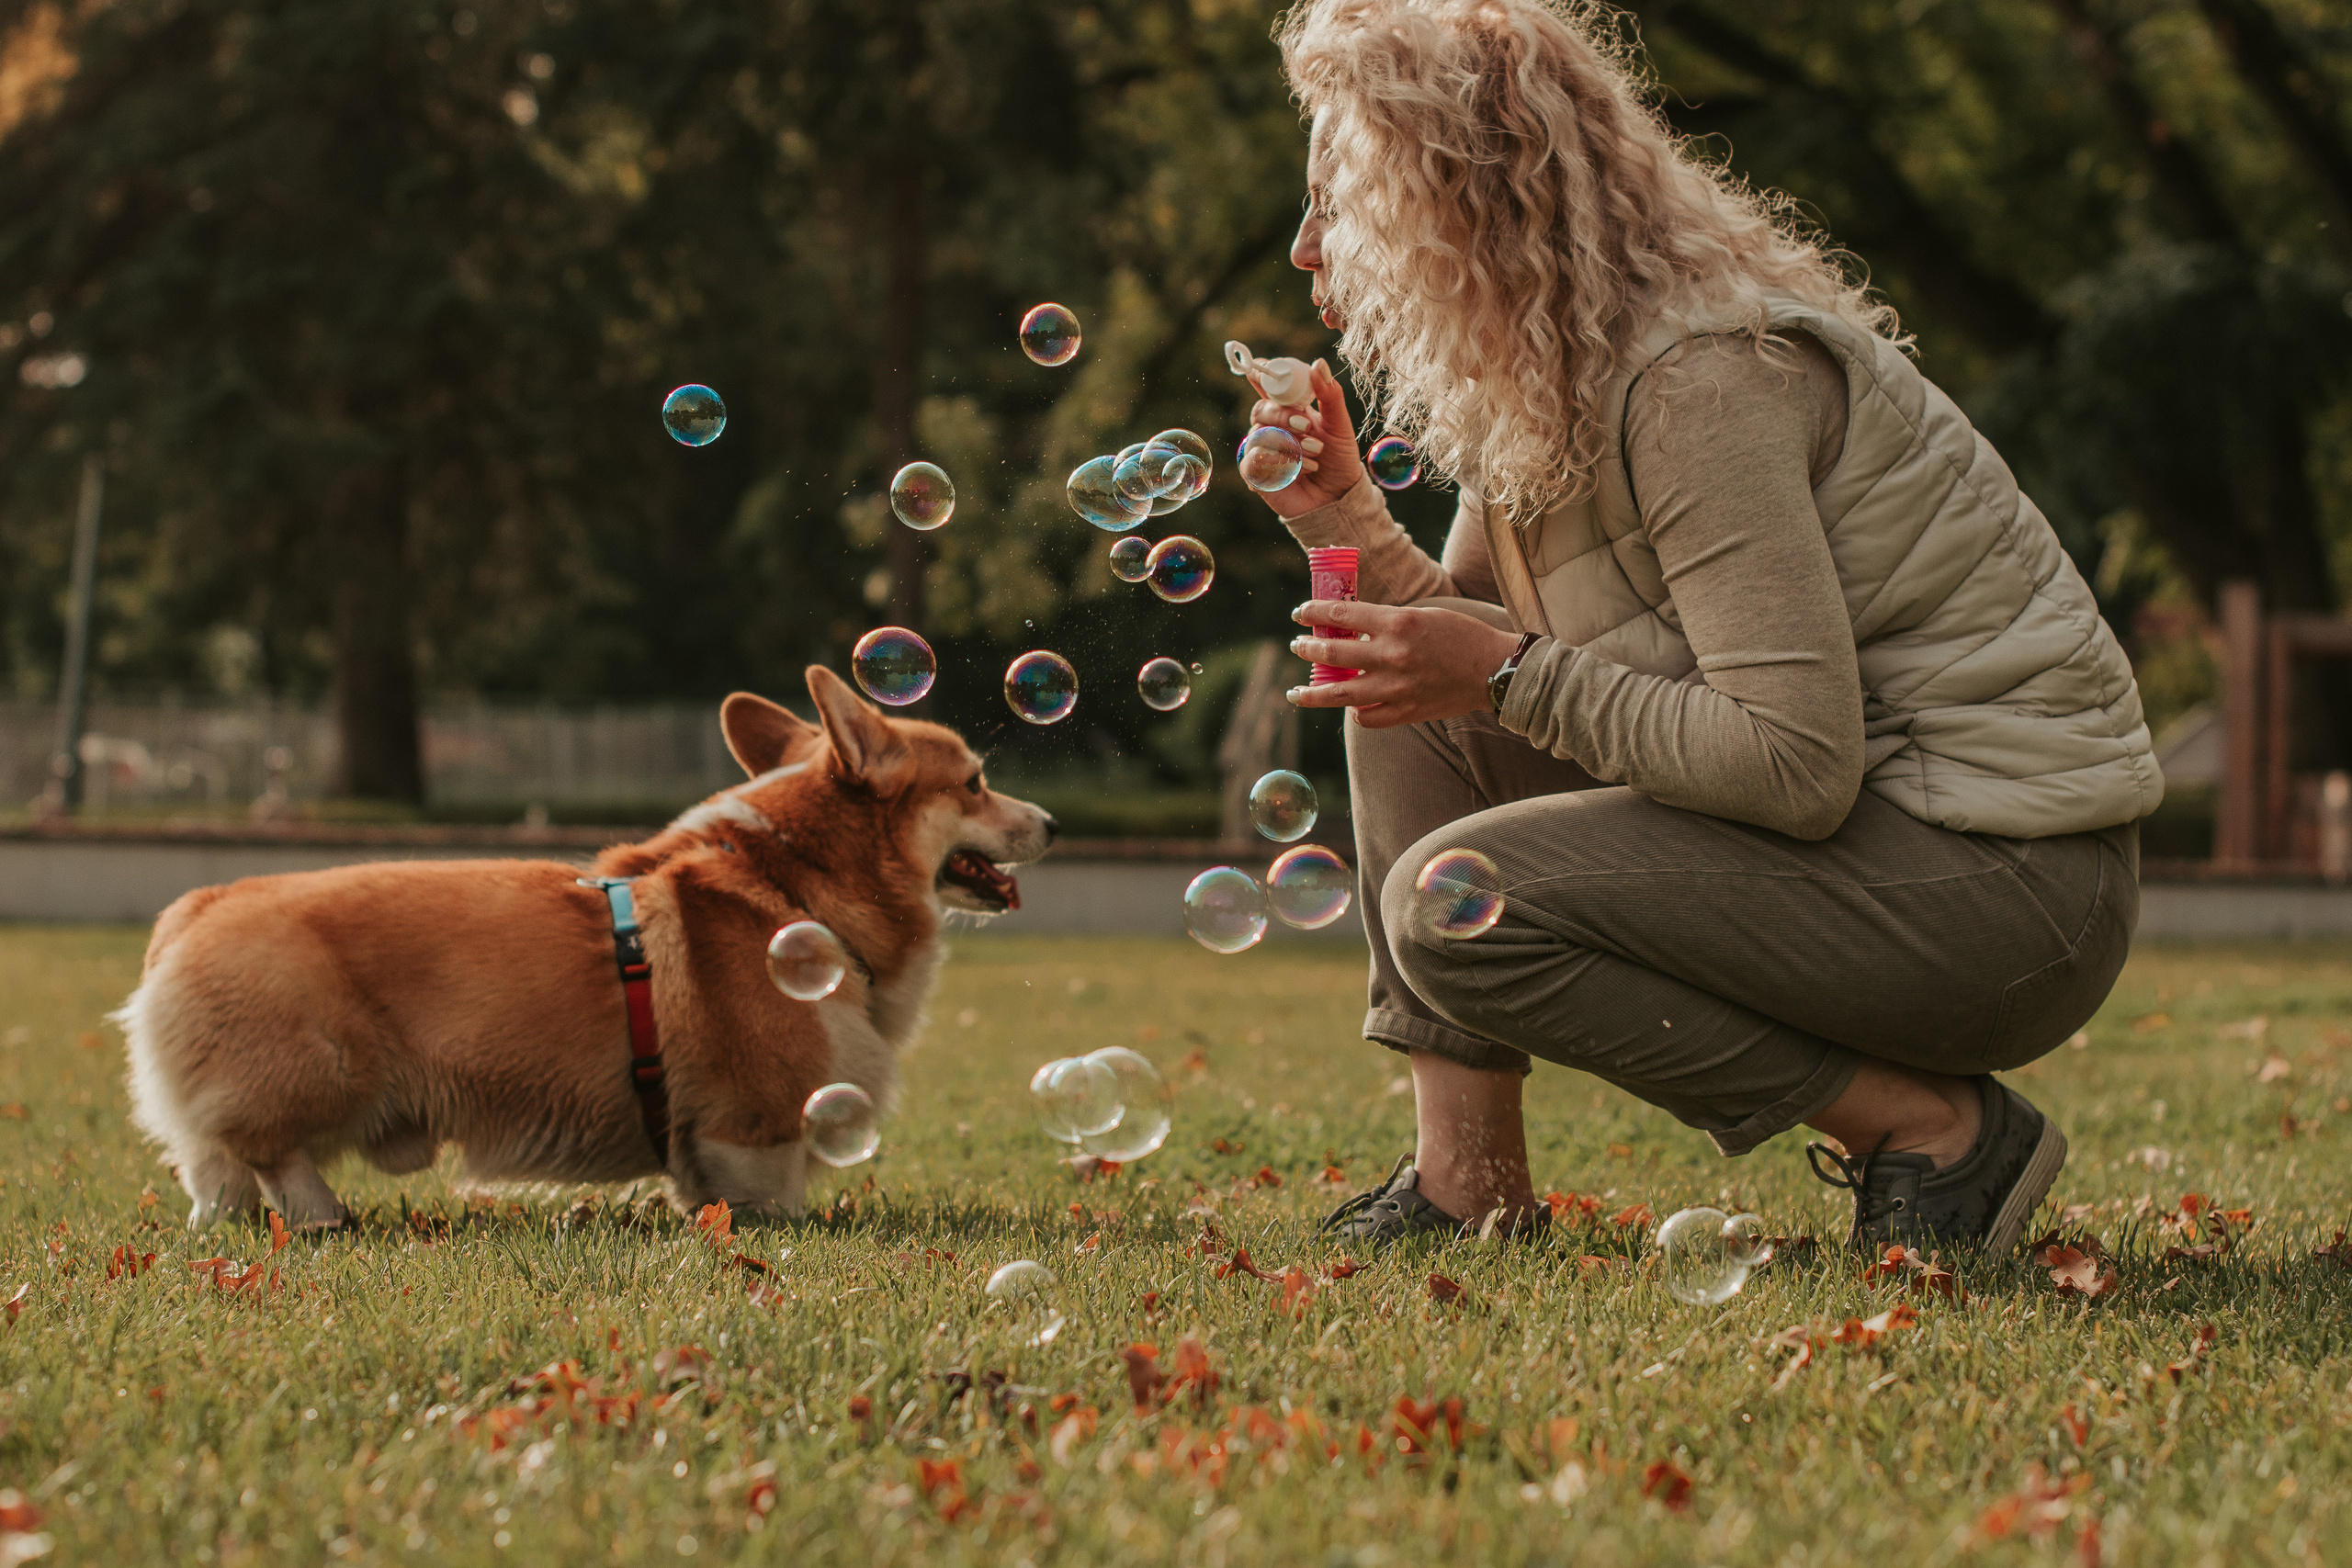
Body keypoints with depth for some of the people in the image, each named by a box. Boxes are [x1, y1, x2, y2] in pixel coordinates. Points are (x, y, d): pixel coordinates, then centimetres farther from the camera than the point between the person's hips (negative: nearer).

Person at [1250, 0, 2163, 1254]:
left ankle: (1936, 1132, -11)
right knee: (1406, 700, 7)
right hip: (1865, 814, 10)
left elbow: (1797, 765, -28)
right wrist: (1349, 530, -1)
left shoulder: (1703, 381, -22)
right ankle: (1467, 1183, 4)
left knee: (1453, 906, -21)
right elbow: (1472, 647, 16)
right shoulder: (1528, 378, 7)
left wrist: (1508, 675, -22)